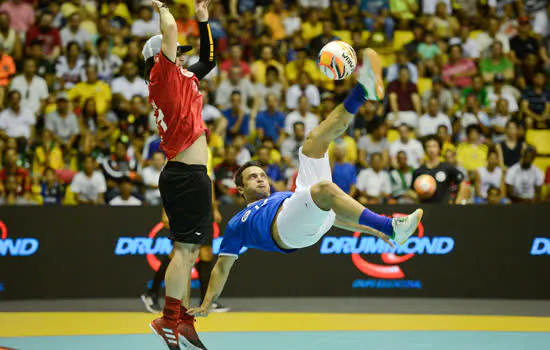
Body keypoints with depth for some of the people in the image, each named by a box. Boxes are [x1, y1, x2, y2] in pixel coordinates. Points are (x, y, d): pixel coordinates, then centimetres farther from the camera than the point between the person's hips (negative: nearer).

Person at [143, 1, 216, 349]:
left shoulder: (181, 79, 18)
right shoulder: (162, 77, -8)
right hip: (187, 174, -10)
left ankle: (184, 320, 15)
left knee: (189, 251, 11)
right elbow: (170, 29, -17)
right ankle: (169, 320, -9)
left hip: (190, 176, 10)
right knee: (185, 249, -11)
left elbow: (209, 59, 30)